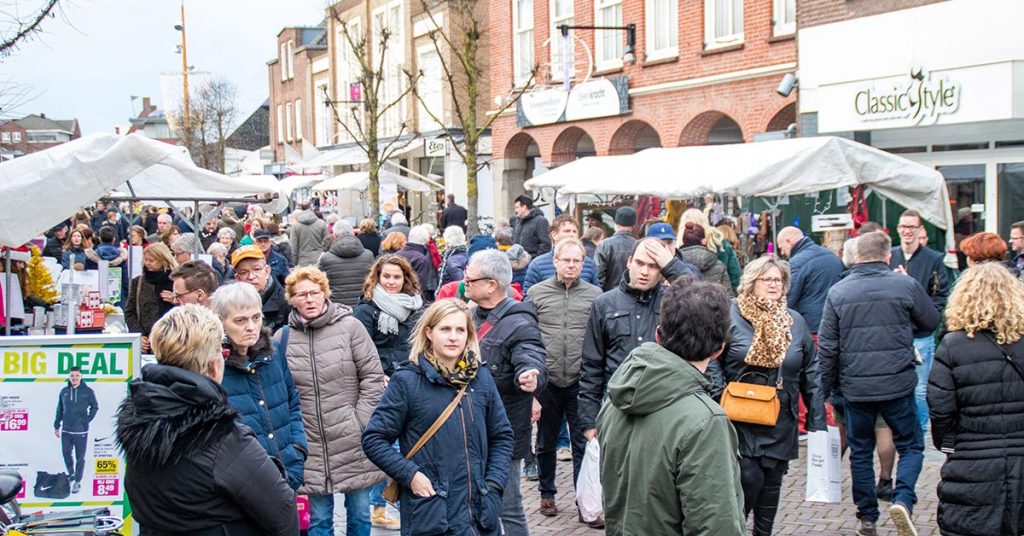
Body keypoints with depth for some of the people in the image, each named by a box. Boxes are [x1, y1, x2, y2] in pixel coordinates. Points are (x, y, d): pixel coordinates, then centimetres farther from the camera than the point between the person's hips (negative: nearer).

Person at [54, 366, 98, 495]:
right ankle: (71, 474, 36)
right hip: (66, 430, 3)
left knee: (80, 457, 2)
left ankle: (77, 482, 13)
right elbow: (59, 410, 11)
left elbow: (95, 407, 3)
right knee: (66, 454, 15)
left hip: (81, 431, -3)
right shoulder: (64, 391, 4)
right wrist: (57, 426, 10)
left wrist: (87, 419, -4)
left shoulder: (88, 391, -5)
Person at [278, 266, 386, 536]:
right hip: (311, 445, 1)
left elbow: (373, 376, -3)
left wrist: (361, 422, -6)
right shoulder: (283, 337, 0)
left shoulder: (349, 326, -4)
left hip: (352, 443, -1)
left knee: (359, 514, 11)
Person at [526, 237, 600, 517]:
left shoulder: (595, 294, 0)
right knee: (546, 443, 15)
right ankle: (546, 493, 31)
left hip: (581, 381, -1)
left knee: (583, 444, 6)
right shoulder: (537, 292, 1)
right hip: (547, 380, 1)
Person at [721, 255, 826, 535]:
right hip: (740, 421, -4)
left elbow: (811, 373, 9)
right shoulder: (731, 316, -7)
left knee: (771, 486, 12)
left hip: (781, 425, 4)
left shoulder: (795, 321, 6)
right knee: (749, 480, -9)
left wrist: (817, 420, 6)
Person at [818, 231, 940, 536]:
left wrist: (824, 389, 8)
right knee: (911, 446, 12)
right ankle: (902, 499, -11)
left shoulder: (838, 292, -1)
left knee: (860, 451, 16)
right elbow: (932, 322, 10)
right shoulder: (905, 285, -5)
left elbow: (827, 347, -1)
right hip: (898, 385, -2)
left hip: (855, 388, 2)